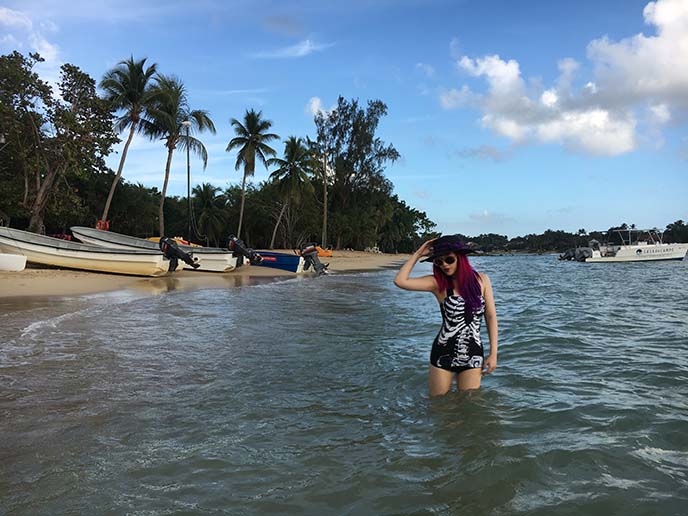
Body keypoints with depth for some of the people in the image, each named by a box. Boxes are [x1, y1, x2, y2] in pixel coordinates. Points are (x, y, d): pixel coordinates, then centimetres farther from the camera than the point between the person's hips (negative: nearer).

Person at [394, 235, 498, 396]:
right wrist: (418, 254, -8)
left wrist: (493, 353, 0)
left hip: (473, 356, 1)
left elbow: (491, 317, 3)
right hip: (443, 354, -1)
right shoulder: (437, 283, -6)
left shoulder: (481, 280, -1)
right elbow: (400, 281, -17)